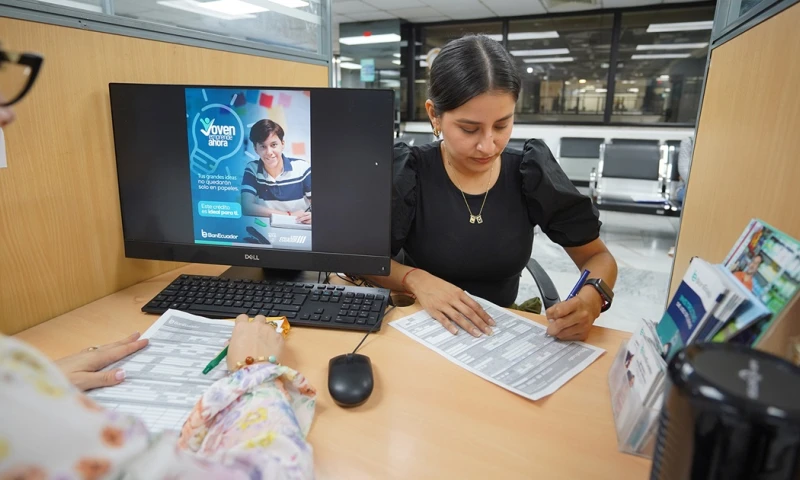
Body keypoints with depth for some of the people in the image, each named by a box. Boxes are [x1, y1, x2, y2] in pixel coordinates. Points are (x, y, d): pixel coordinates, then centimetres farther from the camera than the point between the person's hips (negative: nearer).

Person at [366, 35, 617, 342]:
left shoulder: (531, 173, -7)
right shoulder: (409, 174, -12)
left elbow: (598, 256, 0)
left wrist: (592, 296, -21)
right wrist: (415, 280, -26)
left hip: (502, 331, 2)